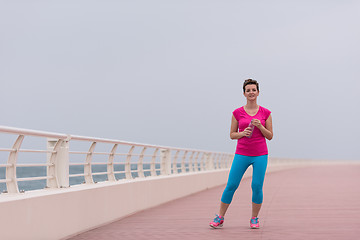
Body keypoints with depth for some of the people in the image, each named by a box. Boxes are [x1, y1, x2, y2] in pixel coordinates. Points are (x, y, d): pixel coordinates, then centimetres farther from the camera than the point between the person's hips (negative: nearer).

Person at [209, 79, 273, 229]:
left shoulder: (265, 113, 3)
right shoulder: (237, 113, 3)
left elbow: (270, 136, 5)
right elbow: (232, 135, 7)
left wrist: (260, 126, -12)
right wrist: (242, 133, -12)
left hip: (260, 155, 0)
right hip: (242, 154, 0)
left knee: (257, 187, -3)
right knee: (231, 185, -2)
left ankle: (254, 219, 16)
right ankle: (220, 218, 10)